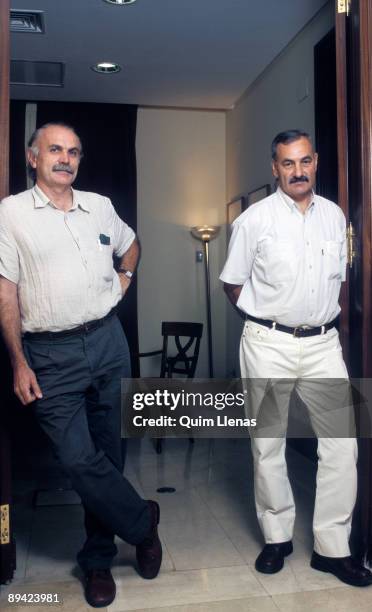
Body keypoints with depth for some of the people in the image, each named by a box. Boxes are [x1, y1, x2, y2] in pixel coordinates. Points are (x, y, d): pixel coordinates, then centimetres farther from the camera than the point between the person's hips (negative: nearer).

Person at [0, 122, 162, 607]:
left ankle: (98, 559, 29)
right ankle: (141, 522, 19)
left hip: (108, 340, 4)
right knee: (78, 457, -7)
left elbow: (130, 243, 30)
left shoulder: (100, 206, 9)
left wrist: (125, 276, 12)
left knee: (107, 452, 10)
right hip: (51, 354, -3)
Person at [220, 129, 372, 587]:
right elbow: (233, 283, 3)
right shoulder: (255, 218, -4)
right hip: (268, 344, -2)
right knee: (268, 445, 8)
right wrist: (265, 316, 7)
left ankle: (332, 546, 13)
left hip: (324, 343, 3)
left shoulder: (334, 215, 8)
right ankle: (276, 536, 26)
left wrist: (325, 316, 13)